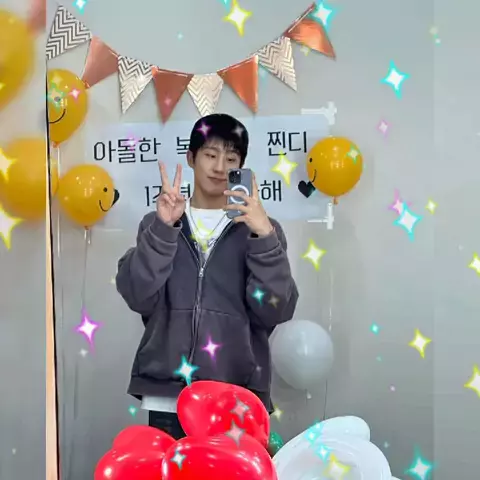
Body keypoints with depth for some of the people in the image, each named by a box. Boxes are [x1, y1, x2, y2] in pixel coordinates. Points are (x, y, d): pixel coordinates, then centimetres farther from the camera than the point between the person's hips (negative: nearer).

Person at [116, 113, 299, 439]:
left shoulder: (259, 228, 7)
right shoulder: (159, 223, 9)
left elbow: (275, 311, -4)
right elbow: (138, 297, -4)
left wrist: (264, 237, -16)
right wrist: (163, 228, -14)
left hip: (236, 397, 0)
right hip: (167, 397, 1)